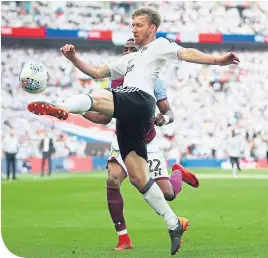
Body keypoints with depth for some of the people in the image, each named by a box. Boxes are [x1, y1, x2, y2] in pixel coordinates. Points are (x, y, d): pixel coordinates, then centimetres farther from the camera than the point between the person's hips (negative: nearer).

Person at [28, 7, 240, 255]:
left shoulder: (160, 45, 16)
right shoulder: (130, 59, 39)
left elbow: (186, 54, -1)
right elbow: (97, 72, 36)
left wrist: (217, 60, -19)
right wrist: (74, 59, 20)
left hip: (140, 100, -8)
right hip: (129, 116, 8)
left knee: (96, 97, -34)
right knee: (139, 178, 0)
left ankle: (60, 108, -65)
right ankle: (175, 225, 4)